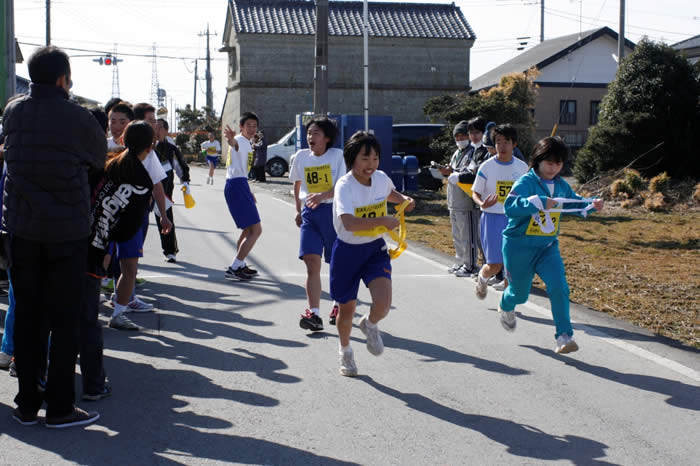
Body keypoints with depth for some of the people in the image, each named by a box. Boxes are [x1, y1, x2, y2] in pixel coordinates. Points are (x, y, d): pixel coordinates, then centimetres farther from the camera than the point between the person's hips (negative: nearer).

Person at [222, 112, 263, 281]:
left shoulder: (247, 143, 21)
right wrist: (231, 139, -60)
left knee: (248, 229, 24)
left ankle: (240, 266, 34)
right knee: (256, 230, -14)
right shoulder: (241, 140, -10)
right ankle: (233, 269, -15)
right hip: (237, 186, -11)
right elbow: (235, 143, -37)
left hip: (239, 185, 11)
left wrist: (248, 191, 31)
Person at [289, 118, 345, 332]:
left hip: (333, 211, -2)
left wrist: (322, 196, -28)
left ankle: (338, 305, 34)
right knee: (311, 262, -12)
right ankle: (314, 314, -16)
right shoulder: (301, 157, 5)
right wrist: (298, 211, 21)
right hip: (310, 213, 2)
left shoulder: (336, 155, -5)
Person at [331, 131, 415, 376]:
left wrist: (405, 199, 2)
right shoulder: (345, 185, -22)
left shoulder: (381, 178, -5)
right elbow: (349, 223, -39)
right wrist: (383, 221, -43)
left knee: (383, 302, -20)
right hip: (347, 250, -3)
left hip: (375, 248, 3)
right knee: (347, 309, 11)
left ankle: (370, 324, 18)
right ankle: (345, 351, 41)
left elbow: (391, 193, 22)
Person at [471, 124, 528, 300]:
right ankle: (482, 278, 32)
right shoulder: (487, 167, -7)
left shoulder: (522, 167, 3)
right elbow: (475, 192, 0)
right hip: (492, 218, -3)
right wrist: (482, 203, -21)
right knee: (494, 265, -4)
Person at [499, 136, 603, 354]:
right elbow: (510, 207, -33)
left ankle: (564, 336, -12)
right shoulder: (526, 182, -17)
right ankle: (506, 307, 51)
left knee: (559, 287, -17)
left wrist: (592, 204, 1)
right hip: (519, 247, -4)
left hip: (548, 246, 4)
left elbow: (575, 203, 21)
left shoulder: (561, 185, 3)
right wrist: (537, 202, -45)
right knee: (519, 293, 13)